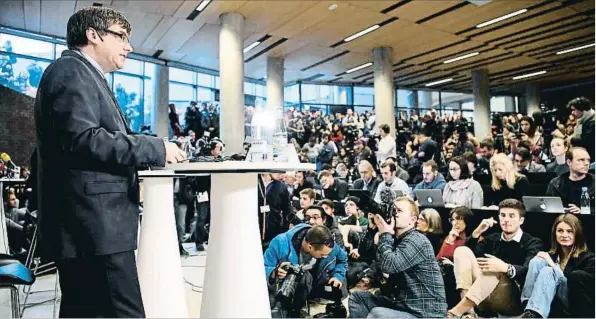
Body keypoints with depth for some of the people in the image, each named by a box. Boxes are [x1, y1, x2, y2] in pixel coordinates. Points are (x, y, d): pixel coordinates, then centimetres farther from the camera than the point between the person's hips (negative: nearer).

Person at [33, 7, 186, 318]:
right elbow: (83, 139, -20)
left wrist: (149, 154, 13)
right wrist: (156, 149, -16)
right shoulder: (70, 70, -6)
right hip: (96, 225, -11)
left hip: (90, 225, 11)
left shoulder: (86, 76, 25)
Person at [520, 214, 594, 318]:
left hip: (575, 307, -4)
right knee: (537, 261, -15)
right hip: (549, 301, 4)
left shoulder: (588, 258, 5)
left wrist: (554, 267, -12)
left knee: (548, 271, -27)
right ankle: (528, 306, -31)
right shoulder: (552, 255, 18)